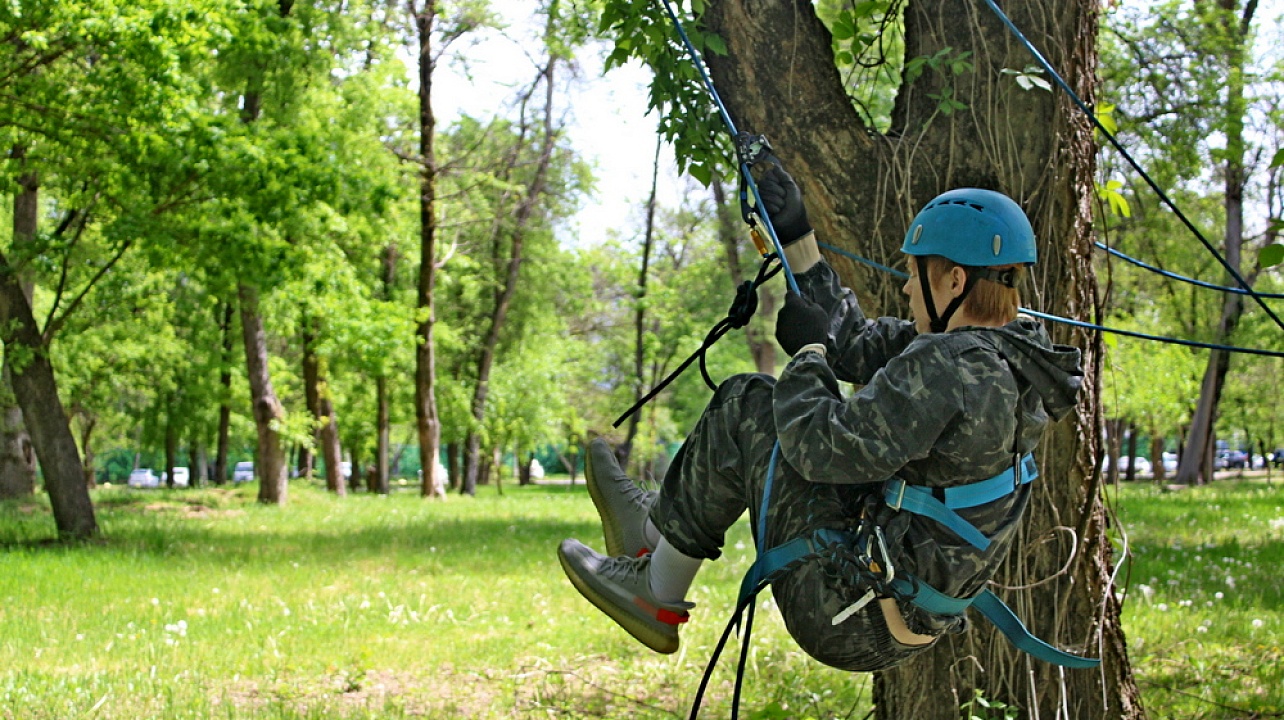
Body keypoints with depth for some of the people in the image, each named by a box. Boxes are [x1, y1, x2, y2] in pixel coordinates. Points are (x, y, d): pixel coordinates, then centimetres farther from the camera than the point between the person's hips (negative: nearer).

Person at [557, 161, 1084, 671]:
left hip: (850, 619, -10)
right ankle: (654, 522, 31)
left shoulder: (950, 368, -24)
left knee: (747, 407, -1)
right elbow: (857, 345, 15)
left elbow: (824, 449, -25)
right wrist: (796, 238, 17)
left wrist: (810, 350, -8)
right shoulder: (1014, 352, 5)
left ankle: (657, 594, 10)